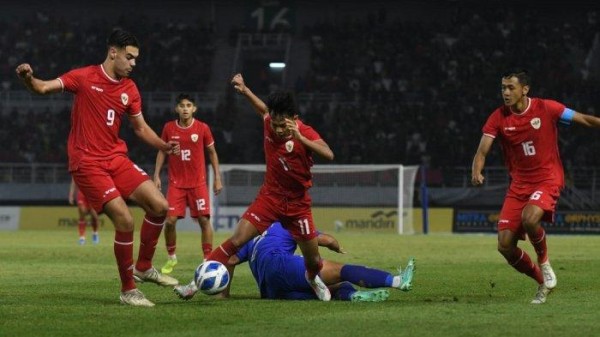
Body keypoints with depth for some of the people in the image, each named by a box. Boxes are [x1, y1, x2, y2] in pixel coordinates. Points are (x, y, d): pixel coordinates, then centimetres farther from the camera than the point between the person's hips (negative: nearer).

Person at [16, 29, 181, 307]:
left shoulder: (130, 89, 8)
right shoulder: (84, 77, -7)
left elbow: (141, 128, 17)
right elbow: (43, 88, -12)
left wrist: (163, 146, -1)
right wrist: (28, 79, -35)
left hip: (116, 158, 6)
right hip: (87, 164, -6)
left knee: (160, 206, -4)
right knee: (125, 221, -17)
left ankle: (143, 268, 18)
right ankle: (128, 291, -2)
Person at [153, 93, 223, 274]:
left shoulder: (202, 128, -4)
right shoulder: (169, 128, -1)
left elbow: (212, 152, 6)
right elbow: (162, 151, 10)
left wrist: (217, 177, 3)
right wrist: (156, 175, 3)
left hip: (198, 183, -1)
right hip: (176, 183, 1)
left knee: (204, 220, -5)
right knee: (170, 221, -7)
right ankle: (171, 258, 13)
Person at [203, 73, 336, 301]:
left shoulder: (305, 133, -20)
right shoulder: (270, 122, -10)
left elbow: (328, 155, -40)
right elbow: (264, 109, 17)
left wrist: (299, 137, -49)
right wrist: (244, 90, 12)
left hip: (297, 203, -1)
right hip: (270, 197, 1)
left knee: (313, 260, 7)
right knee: (236, 241, -18)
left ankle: (313, 278, 44)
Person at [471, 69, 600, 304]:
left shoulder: (546, 108, -9)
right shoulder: (498, 118, -3)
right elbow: (483, 150, -8)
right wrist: (476, 172, -28)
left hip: (547, 179, -4)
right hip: (518, 184, 4)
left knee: (529, 218, -34)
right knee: (505, 246, -6)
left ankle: (544, 262, -4)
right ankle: (542, 282, 17)